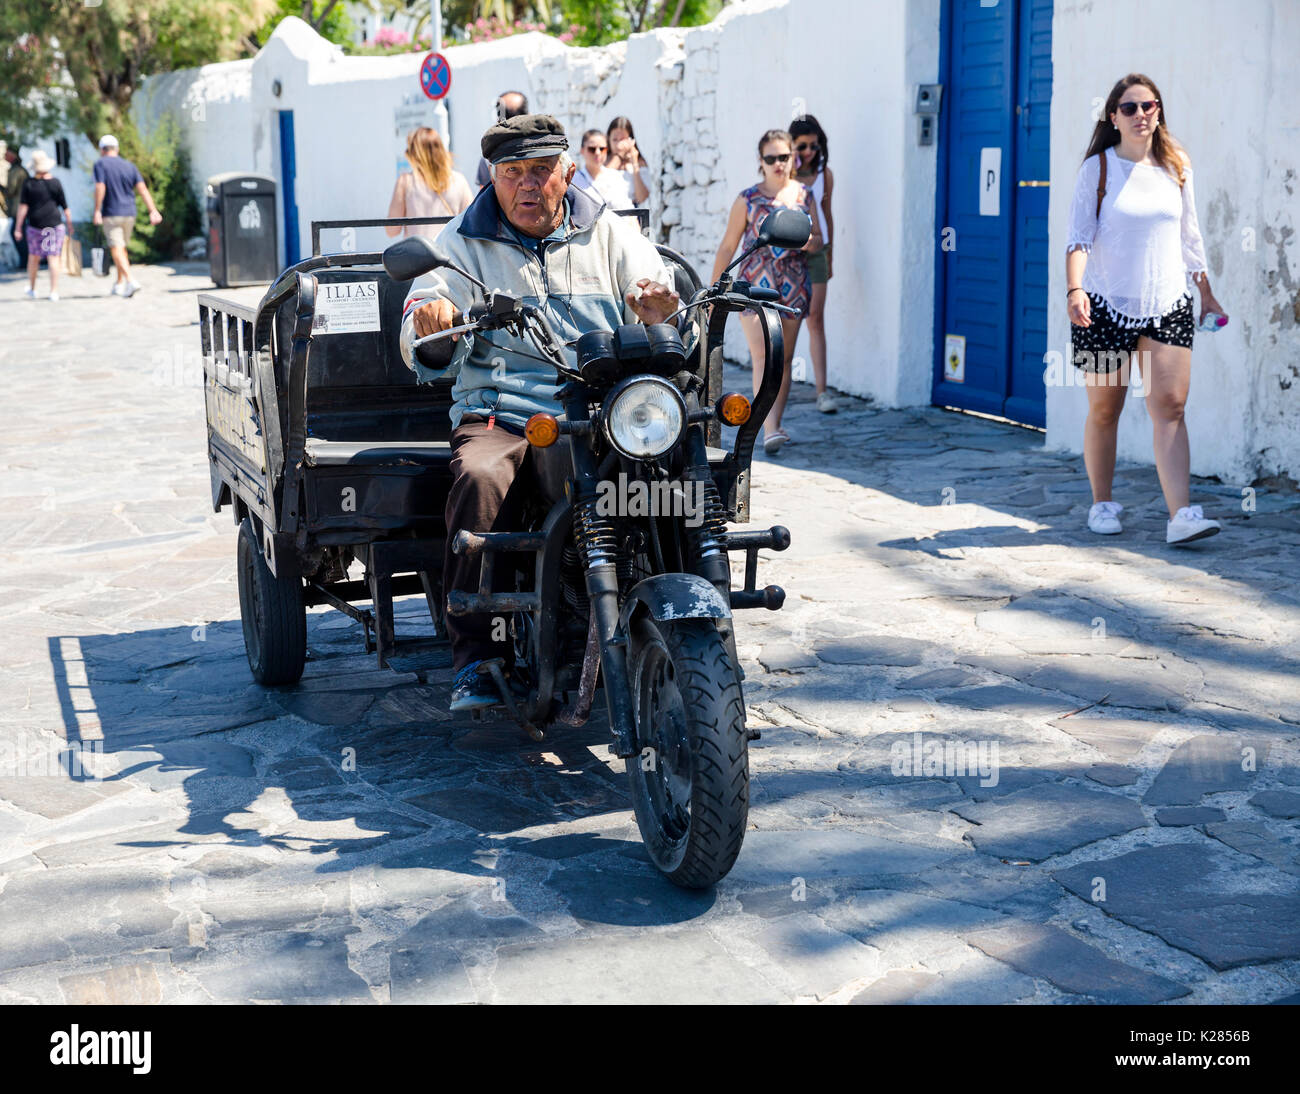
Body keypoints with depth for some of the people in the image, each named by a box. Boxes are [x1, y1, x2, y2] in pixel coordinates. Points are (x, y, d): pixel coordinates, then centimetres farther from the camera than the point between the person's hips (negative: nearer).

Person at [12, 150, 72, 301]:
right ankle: (54, 291, -4)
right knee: (53, 257, -1)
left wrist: (18, 227, -1)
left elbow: (23, 207, -4)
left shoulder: (29, 184, -1)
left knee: (33, 256, 16)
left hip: (34, 224, 1)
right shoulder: (55, 183, -3)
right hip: (54, 223, -1)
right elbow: (64, 206, 0)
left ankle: (31, 288, 26)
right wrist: (70, 224, 11)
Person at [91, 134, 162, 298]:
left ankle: (131, 281, -28)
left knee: (116, 249, -9)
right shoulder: (129, 166, 9)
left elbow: (100, 188, -17)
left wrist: (97, 211, -16)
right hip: (129, 214, 5)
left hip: (111, 214, -5)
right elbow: (142, 189, 0)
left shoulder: (100, 164, -4)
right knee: (122, 248, 20)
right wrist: (153, 211, -6)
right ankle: (119, 284, 24)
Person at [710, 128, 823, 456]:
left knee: (784, 358, 6)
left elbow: (818, 240, 15)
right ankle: (770, 430, -21)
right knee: (763, 355, -14)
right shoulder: (747, 200, 2)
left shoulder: (804, 196, 10)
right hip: (755, 284, -3)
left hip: (793, 285, 3)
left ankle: (774, 426, 15)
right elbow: (727, 247, 7)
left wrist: (809, 241, -10)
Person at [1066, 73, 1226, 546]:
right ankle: (1102, 504, 22)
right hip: (1106, 306, -2)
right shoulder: (1098, 169, -2)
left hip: (1168, 307, 2)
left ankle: (1181, 516, -14)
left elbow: (1189, 237, 18)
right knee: (1104, 409, 5)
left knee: (1170, 406, -8)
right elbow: (1079, 236, -9)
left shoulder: (1176, 168, 9)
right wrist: (1074, 289, -24)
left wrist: (1206, 292, 20)